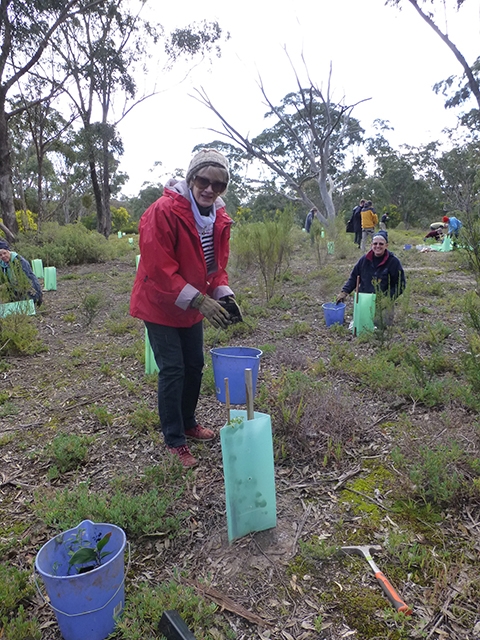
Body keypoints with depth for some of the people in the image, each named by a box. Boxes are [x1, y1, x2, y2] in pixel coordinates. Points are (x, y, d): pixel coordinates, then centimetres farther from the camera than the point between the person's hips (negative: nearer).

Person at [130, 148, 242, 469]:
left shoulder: (219, 217, -1)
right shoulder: (163, 212, -25)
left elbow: (217, 262, 6)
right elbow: (158, 268, -27)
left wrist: (224, 295, -11)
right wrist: (200, 301, -29)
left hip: (192, 306, 7)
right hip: (160, 305, -7)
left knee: (195, 366, 15)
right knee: (173, 370, -5)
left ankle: (188, 423, 36)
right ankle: (175, 442, 10)